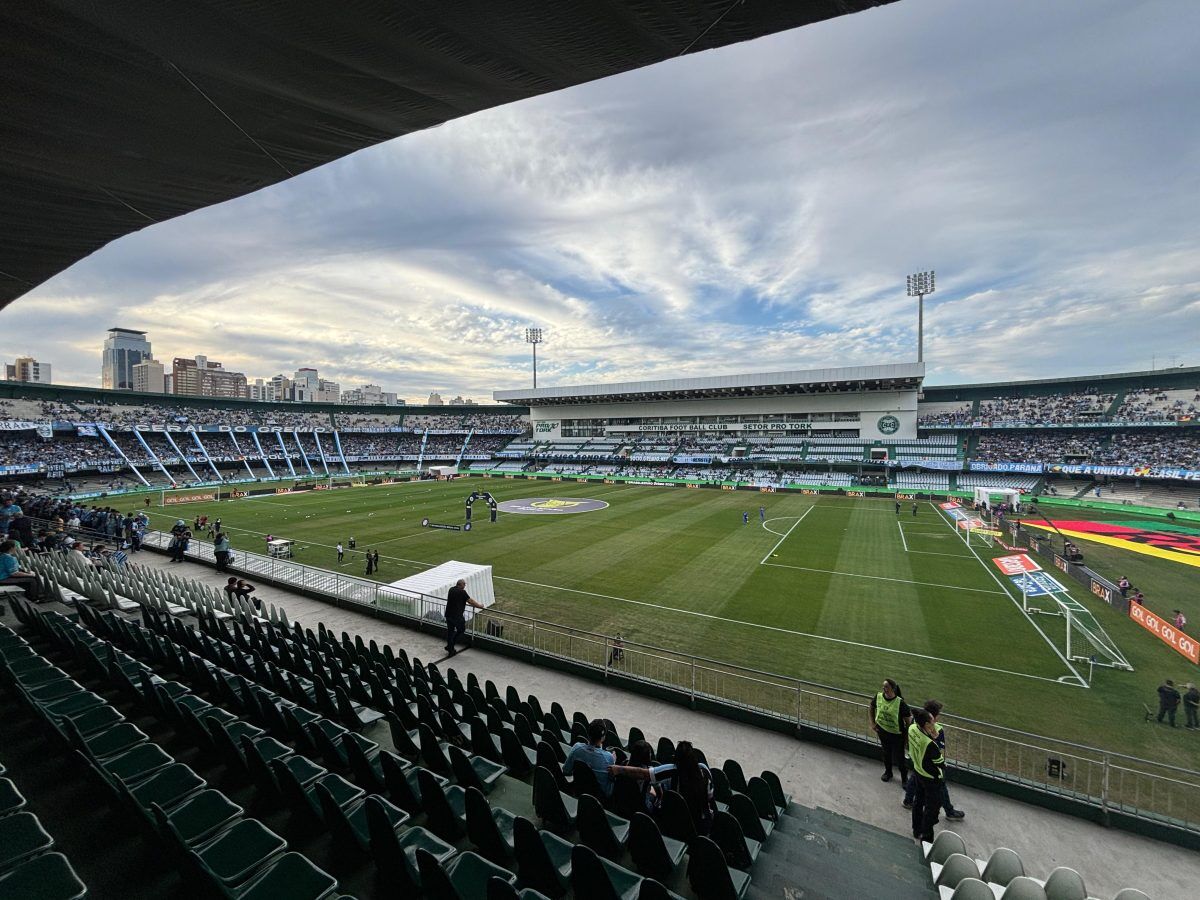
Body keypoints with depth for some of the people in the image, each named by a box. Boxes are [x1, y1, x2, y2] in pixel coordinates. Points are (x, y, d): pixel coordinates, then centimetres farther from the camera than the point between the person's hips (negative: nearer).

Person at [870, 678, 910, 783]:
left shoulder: (900, 702, -26)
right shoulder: (878, 697, -14)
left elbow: (908, 719, -14)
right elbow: (872, 707, 5)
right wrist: (872, 723, 3)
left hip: (897, 734, -4)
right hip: (882, 730, 4)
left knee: (899, 756, 11)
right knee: (886, 753, 23)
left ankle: (904, 778, 37)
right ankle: (888, 772, 46)